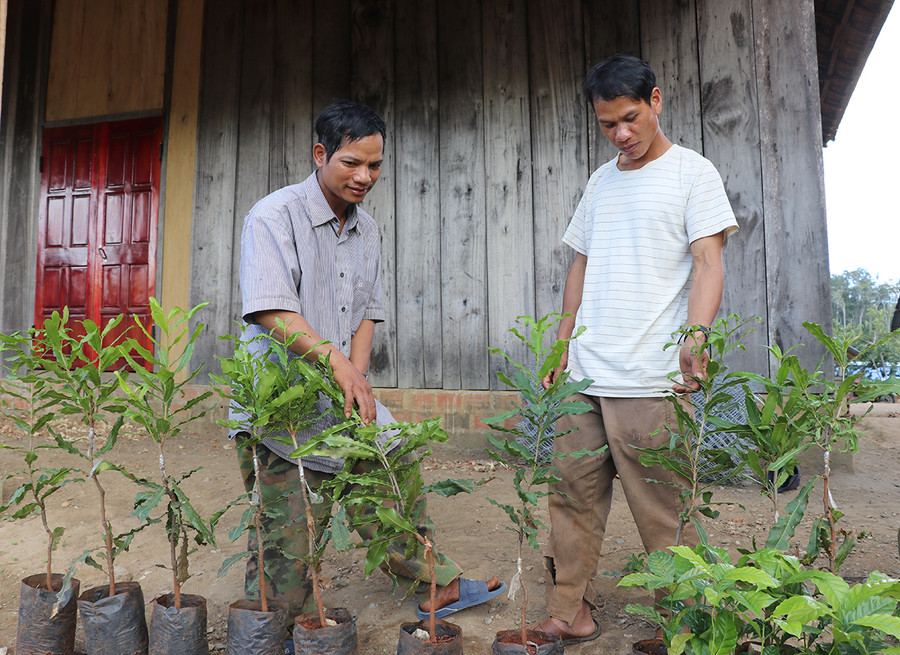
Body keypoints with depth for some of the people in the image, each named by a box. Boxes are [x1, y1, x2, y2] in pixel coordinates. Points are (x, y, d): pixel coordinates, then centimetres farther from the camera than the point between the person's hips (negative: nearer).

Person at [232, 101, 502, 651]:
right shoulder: (274, 217, -10)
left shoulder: (367, 229, 11)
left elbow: (368, 311, 11)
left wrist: (357, 376, -4)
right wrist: (338, 362, -26)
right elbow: (272, 312, -20)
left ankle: (440, 585, 34)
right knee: (286, 541, 3)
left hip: (345, 401, 6)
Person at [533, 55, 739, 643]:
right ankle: (570, 612, 19)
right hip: (584, 374, 6)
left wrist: (695, 334, -23)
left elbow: (708, 263, -6)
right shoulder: (601, 181, 20)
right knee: (574, 496, 7)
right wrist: (562, 344, 15)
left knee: (661, 510, 0)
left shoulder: (692, 172, 4)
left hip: (650, 379, -5)